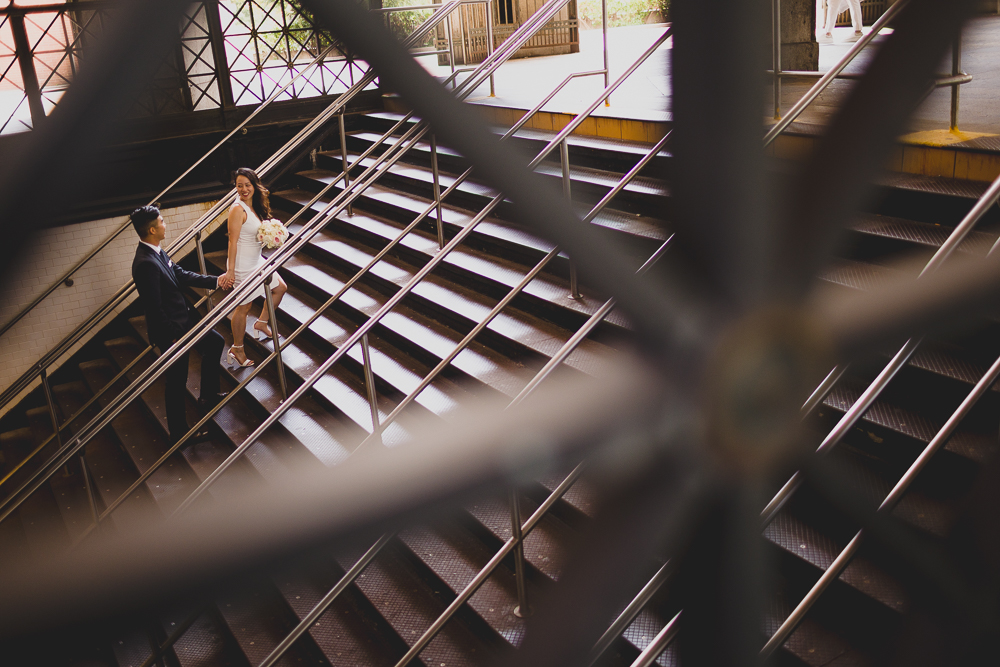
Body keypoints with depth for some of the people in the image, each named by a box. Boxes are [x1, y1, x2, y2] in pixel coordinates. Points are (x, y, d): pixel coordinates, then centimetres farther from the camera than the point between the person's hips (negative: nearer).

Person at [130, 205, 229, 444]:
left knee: (215, 343, 26)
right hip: (171, 330, -10)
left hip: (183, 320, 10)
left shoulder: (157, 253, 1)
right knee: (177, 381, 4)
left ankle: (209, 396, 41)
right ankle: (179, 433, 21)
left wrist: (215, 280, 10)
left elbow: (181, 275, 12)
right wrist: (174, 335, -21)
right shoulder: (146, 263, -29)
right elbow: (154, 308, -28)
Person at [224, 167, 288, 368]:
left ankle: (261, 323, 36)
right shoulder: (238, 209, -20)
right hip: (243, 264, -9)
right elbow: (233, 241, -23)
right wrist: (230, 270, -25)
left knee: (280, 288, 21)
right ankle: (237, 350, 12)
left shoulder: (255, 206, 5)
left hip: (257, 260, 9)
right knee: (244, 306, -1)